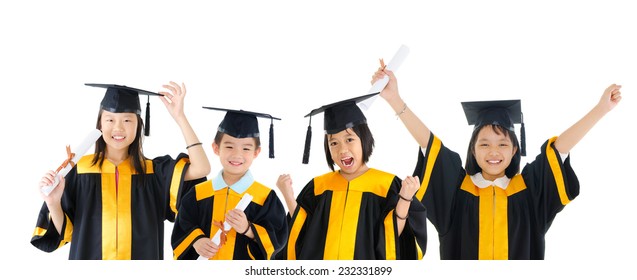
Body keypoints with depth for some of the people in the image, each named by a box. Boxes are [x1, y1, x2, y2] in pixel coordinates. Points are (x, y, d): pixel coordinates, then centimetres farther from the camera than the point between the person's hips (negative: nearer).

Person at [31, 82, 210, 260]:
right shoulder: (81, 170, -5)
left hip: (141, 256, 1)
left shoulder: (153, 171, -2)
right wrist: (53, 202, -22)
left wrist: (179, 116, -17)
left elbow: (201, 169, -16)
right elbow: (65, 232, -3)